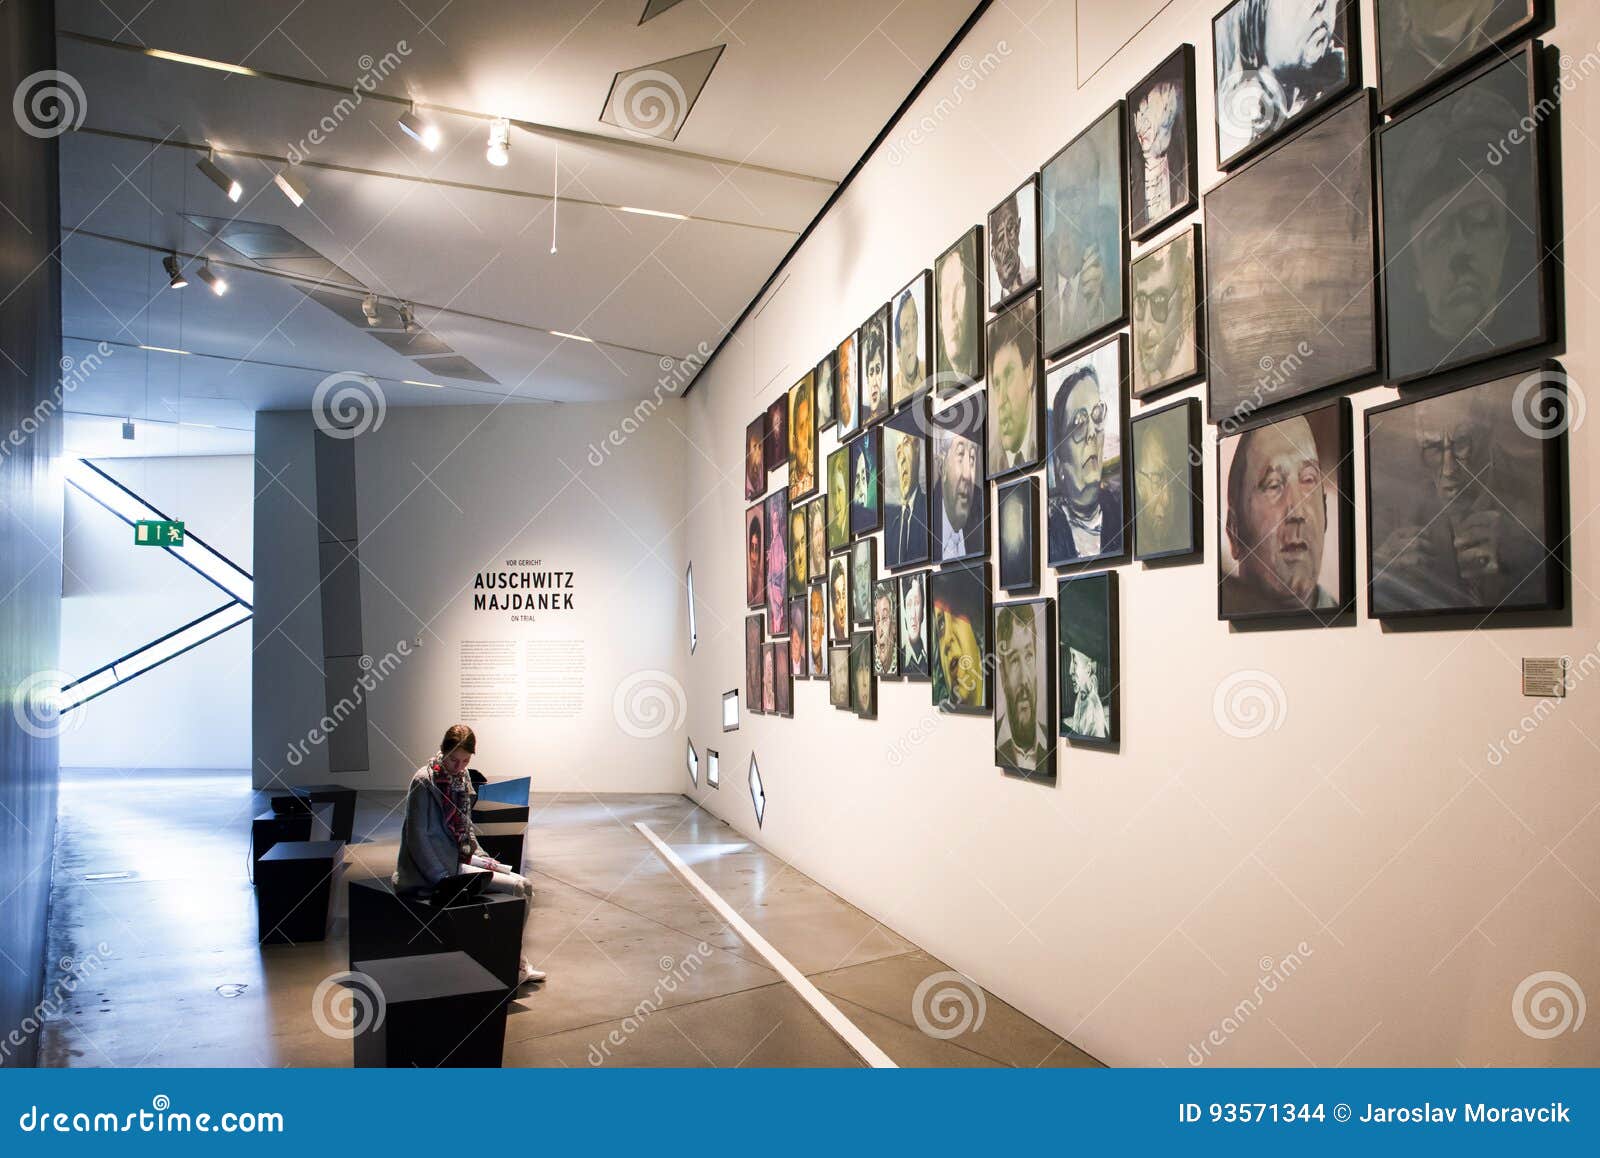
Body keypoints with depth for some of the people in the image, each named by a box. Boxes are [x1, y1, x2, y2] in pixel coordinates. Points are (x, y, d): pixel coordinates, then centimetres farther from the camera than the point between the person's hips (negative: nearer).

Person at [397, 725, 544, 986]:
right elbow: (417, 837, -18)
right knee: (517, 889, -17)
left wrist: (481, 856, 6)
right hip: (443, 865, -8)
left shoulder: (462, 777, 9)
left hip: (462, 858, 8)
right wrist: (443, 879, -22)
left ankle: (517, 965, 6)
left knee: (525, 886, -3)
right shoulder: (423, 781, -15)